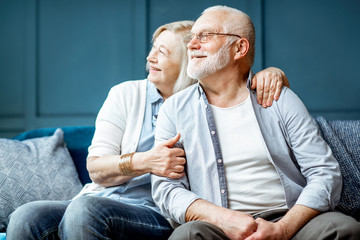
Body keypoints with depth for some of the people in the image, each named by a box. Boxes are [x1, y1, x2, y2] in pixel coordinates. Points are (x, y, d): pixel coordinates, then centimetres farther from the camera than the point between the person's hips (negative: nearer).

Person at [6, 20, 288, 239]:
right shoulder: (125, 94, 13)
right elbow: (96, 168, 4)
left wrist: (269, 73, -11)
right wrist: (142, 162, -16)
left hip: (160, 215, -3)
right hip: (100, 199, 3)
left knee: (86, 210, -35)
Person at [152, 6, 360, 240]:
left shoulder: (280, 100, 9)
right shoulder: (175, 109, 10)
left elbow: (325, 173, 2)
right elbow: (166, 188, 3)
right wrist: (223, 218, -15)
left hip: (289, 221, 1)